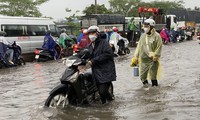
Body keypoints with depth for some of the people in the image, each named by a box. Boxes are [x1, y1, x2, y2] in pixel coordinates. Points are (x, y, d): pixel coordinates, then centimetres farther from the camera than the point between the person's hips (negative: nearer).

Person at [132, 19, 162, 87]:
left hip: (152, 59, -5)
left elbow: (159, 48, -10)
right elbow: (139, 46, 14)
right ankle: (145, 83, 31)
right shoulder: (143, 36, 8)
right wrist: (136, 56, 11)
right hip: (143, 59, 5)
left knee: (153, 75, 2)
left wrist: (155, 56, -15)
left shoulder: (157, 36, -8)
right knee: (142, 75, 8)